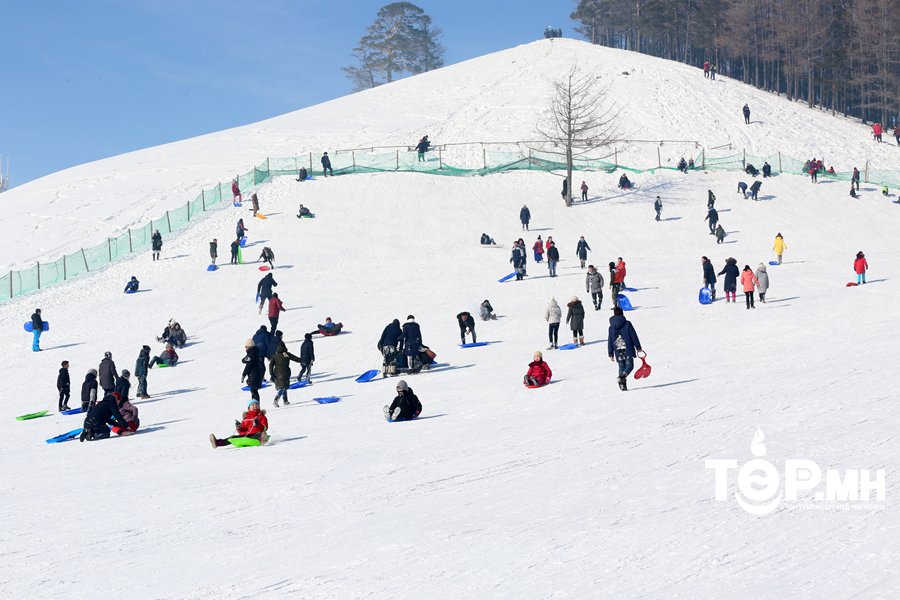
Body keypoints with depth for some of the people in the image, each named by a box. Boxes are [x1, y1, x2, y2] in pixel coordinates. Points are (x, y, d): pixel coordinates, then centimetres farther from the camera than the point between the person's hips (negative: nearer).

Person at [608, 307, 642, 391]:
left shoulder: (611, 327, 7)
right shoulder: (627, 324, -2)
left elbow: (609, 341, 8)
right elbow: (634, 336, -2)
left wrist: (610, 354, 13)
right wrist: (638, 347, 4)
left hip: (618, 353, 3)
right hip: (628, 351, -3)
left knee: (621, 367, 13)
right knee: (629, 366, 3)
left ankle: (623, 386, 2)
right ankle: (622, 376, -26)